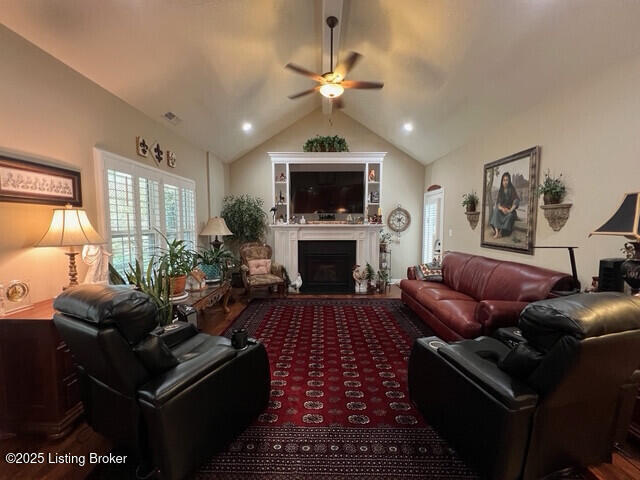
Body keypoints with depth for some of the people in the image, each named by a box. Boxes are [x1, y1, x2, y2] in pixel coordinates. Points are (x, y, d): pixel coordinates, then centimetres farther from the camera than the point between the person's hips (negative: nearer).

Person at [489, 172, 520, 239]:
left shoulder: (512, 189, 0)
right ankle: (496, 231, -41)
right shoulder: (500, 191, 10)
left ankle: (501, 233, -39)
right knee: (496, 210, -30)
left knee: (510, 215, -34)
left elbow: (516, 201, -10)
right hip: (501, 210, 2)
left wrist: (510, 210, -23)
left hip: (510, 211, -2)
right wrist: (502, 208, -19)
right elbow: (497, 203, 2)